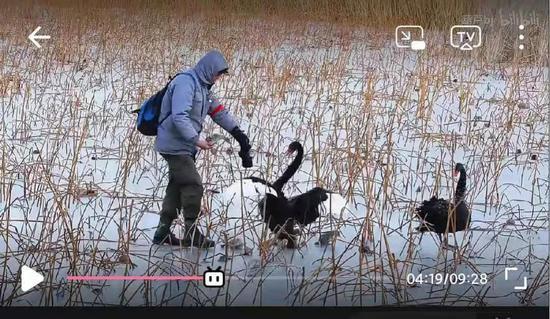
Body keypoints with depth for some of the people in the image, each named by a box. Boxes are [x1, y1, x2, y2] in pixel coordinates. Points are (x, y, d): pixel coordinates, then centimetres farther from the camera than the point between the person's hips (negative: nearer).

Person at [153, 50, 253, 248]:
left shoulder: (203, 87, 15)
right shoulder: (185, 82, -17)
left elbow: (219, 111, 20)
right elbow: (179, 116, -26)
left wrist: (238, 134, 16)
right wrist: (196, 139, -23)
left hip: (185, 147, 10)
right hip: (175, 146, -10)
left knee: (177, 189, 12)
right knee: (193, 187, -9)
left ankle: (163, 233, 19)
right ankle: (192, 235, -2)